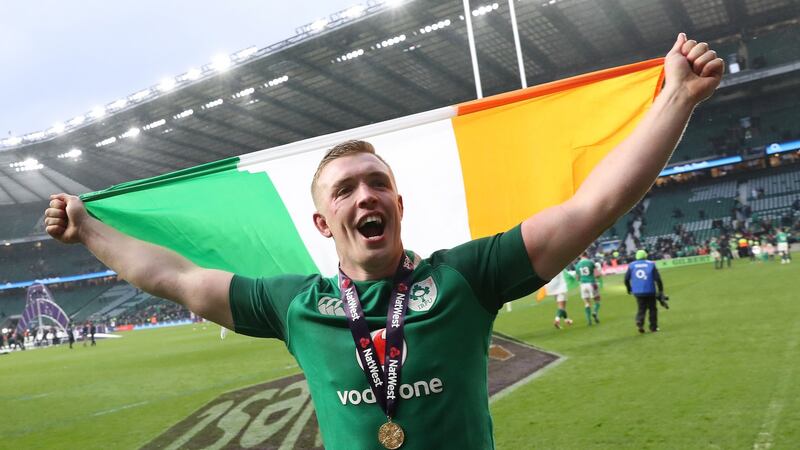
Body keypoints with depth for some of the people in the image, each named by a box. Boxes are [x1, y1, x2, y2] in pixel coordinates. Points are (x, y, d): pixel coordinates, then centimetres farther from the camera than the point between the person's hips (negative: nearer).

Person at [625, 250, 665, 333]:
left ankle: (639, 323, -12)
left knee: (641, 308, 12)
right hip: (650, 291, -1)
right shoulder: (651, 264, 1)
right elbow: (657, 278, -4)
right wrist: (661, 290, 3)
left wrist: (629, 289, 21)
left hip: (637, 292, 2)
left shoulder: (631, 265, 5)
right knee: (652, 309, 13)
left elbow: (626, 279, 6)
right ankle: (653, 327, 14)